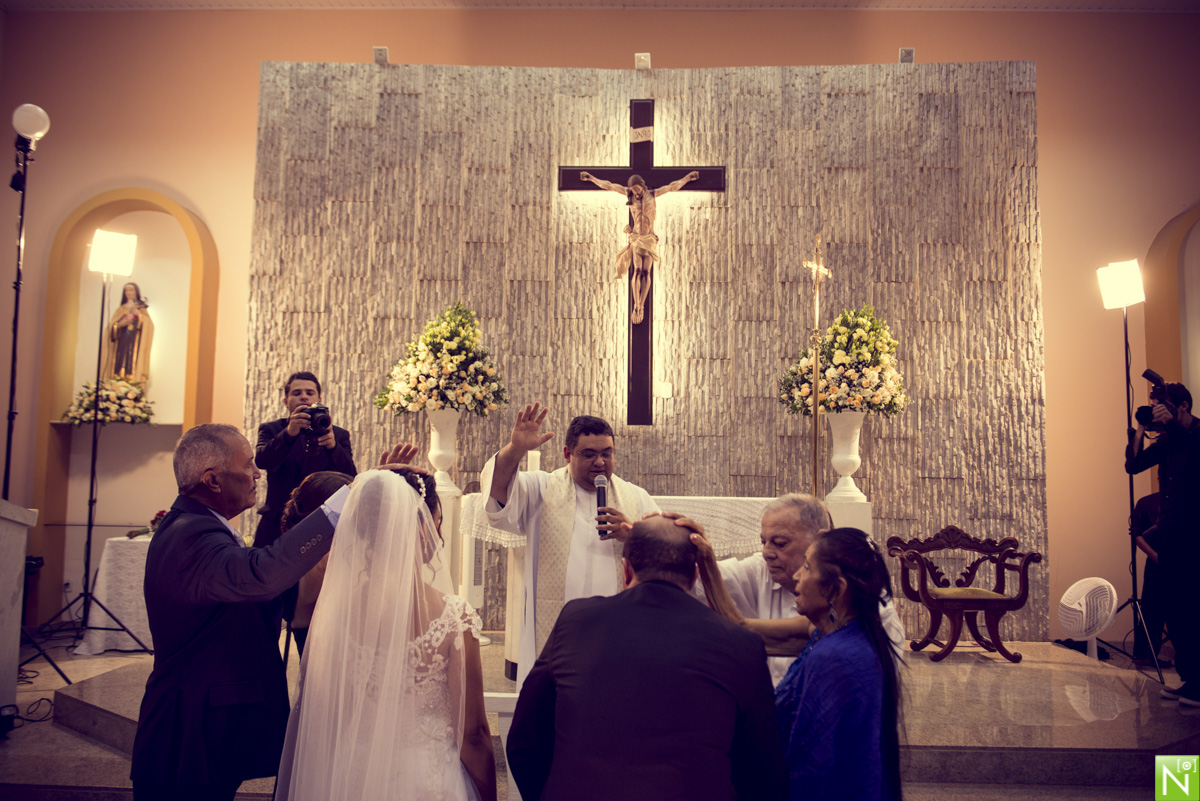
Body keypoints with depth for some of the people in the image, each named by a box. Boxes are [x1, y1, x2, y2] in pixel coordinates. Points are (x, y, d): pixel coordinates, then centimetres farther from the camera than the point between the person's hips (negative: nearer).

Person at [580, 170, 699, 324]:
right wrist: (591, 178, 10)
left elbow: (672, 186, 5)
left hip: (649, 239, 0)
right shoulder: (629, 194, 4)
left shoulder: (652, 194, 3)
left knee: (646, 272, -8)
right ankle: (636, 307, -16)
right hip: (636, 238, 0)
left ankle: (641, 307, -4)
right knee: (637, 271, -14)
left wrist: (688, 177, 0)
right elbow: (608, 185, 7)